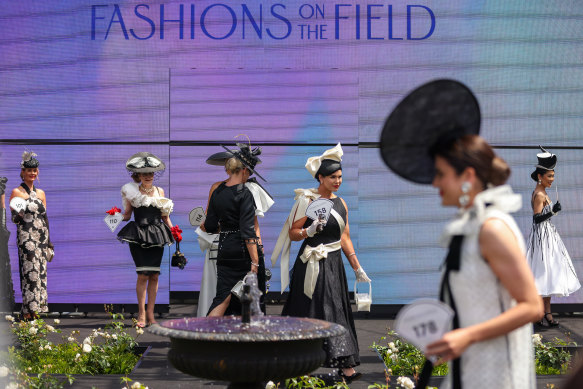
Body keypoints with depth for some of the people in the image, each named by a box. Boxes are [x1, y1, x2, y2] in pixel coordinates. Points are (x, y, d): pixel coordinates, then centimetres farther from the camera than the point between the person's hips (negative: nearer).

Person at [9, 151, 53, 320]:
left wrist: (49, 241, 16)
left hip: (42, 238, 6)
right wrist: (18, 214, -26)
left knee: (41, 272, 4)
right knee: (30, 272, -12)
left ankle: (36, 309, 9)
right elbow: (14, 219, -3)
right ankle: (28, 311, -11)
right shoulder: (17, 192, -1)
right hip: (26, 238, -6)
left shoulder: (41, 193, 15)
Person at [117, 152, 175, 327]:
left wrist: (173, 231, 9)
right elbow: (127, 214, 6)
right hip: (138, 236, -3)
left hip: (157, 236, 3)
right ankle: (141, 314, -2)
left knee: (154, 275, 1)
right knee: (143, 274, -10)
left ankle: (150, 313, 9)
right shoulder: (132, 192, 5)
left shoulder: (159, 191, 13)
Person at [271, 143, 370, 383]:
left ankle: (344, 366, 1)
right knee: (314, 311, -4)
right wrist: (310, 231, -25)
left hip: (334, 265, 6)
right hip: (312, 266, -5)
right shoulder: (307, 200, -6)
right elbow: (292, 233, -6)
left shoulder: (340, 203, 11)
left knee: (337, 311, 2)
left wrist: (357, 269, 15)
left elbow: (345, 238, 15)